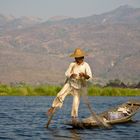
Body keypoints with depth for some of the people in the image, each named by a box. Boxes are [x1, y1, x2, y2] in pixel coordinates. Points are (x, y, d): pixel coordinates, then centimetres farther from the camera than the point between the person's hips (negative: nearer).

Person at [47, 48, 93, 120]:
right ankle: (53, 107, 3)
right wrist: (71, 75, -29)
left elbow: (90, 77, -16)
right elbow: (67, 73, -6)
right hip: (70, 83, 1)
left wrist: (84, 75, -37)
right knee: (60, 95, -13)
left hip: (79, 86, -1)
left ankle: (74, 116, 13)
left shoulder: (86, 65, -10)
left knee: (76, 102, 0)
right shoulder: (72, 64, -5)